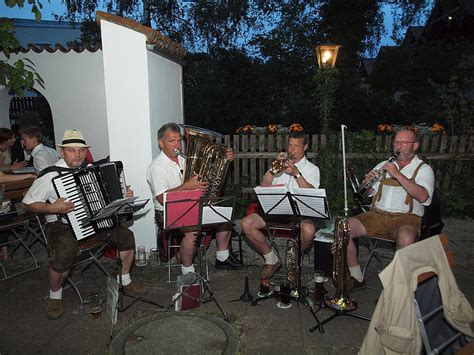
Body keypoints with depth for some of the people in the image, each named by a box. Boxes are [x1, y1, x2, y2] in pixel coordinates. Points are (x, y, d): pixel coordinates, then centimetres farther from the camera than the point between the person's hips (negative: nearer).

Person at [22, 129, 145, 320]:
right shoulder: (50, 174, -10)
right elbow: (28, 203, -6)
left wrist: (123, 195, -1)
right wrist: (52, 208, -22)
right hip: (62, 225, -4)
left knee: (126, 235, -11)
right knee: (63, 254, -32)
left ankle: (124, 279, 11)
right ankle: (55, 295, 1)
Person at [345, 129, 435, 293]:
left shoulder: (423, 169, 8)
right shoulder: (384, 165, 20)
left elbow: (422, 196, -13)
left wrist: (398, 174, -18)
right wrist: (367, 181, -5)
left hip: (406, 217, -3)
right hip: (377, 213, 4)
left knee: (405, 237, -39)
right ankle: (357, 278, -4)